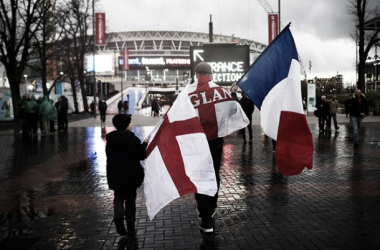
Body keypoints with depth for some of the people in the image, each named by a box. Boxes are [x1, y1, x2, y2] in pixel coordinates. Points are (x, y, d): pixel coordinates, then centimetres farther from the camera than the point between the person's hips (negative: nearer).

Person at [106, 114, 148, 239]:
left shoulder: (110, 140, 2)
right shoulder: (133, 139, -15)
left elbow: (110, 157, 12)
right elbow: (141, 155, -16)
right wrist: (145, 144, 0)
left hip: (115, 176, 3)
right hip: (131, 176, -3)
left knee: (119, 197, 19)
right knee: (130, 199, 10)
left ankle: (118, 215, -12)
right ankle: (131, 231, 12)